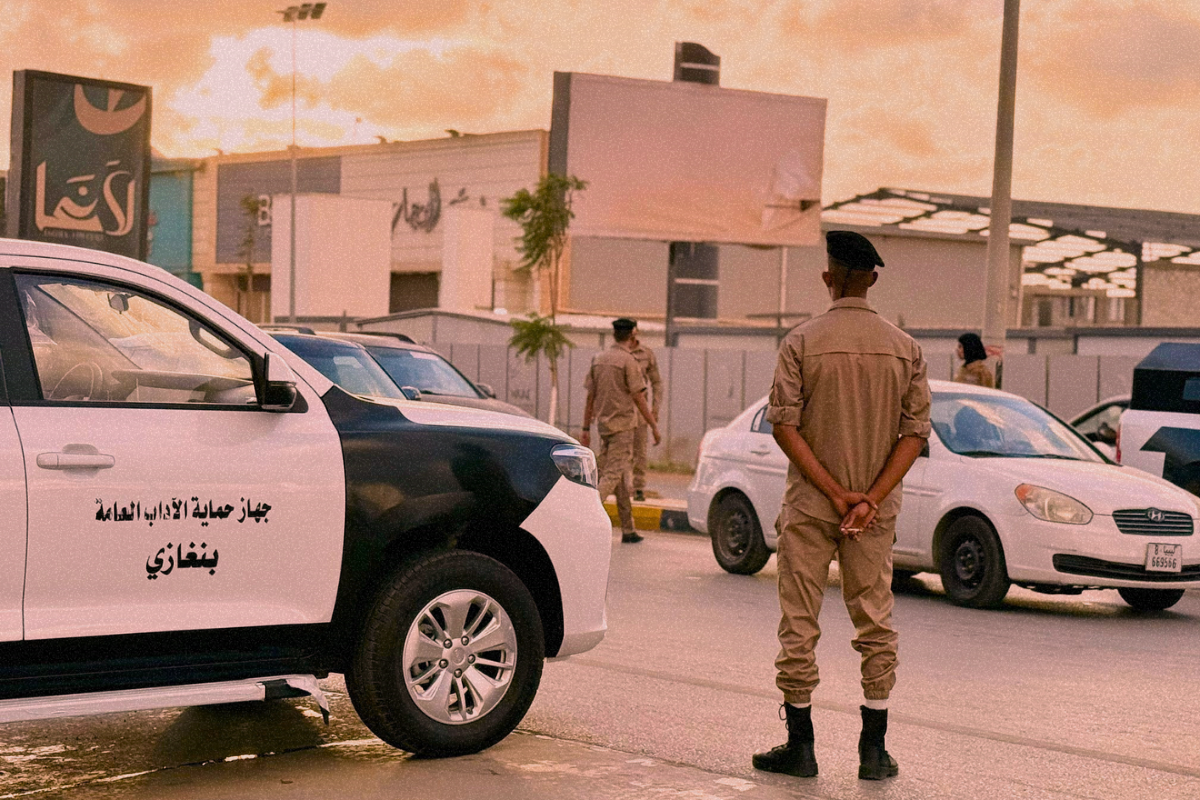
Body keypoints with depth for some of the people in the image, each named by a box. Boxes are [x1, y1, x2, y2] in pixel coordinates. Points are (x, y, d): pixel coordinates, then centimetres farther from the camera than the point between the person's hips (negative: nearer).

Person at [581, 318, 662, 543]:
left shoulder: (598, 359, 10)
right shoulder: (628, 361, -9)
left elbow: (590, 397, 11)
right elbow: (638, 398, -11)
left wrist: (586, 428, 15)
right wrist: (654, 426, -5)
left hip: (603, 424, 7)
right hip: (622, 425, -7)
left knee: (623, 479, 11)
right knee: (613, 475, -8)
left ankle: (628, 530, 13)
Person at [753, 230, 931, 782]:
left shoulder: (802, 343, -6)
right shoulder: (905, 348, 2)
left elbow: (784, 425, -12)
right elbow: (916, 431, -4)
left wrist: (835, 493, -11)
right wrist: (870, 498, -9)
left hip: (810, 505, -2)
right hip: (875, 510, 2)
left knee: (799, 624, 6)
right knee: (875, 624, 10)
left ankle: (801, 747, 10)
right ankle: (874, 751, 10)